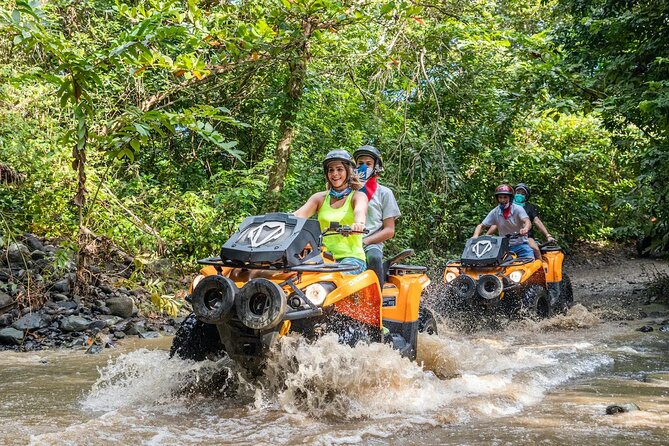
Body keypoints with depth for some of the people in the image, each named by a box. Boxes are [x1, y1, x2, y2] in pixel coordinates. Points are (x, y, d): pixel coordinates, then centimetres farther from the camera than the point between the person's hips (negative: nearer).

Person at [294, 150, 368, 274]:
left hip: (351, 257, -3)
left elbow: (360, 211, -17)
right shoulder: (320, 198, 17)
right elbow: (299, 214, 0)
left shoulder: (358, 196, 7)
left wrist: (359, 223, -42)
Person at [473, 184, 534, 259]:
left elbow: (527, 222, -25)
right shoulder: (494, 213, 0)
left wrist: (525, 229, -49)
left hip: (520, 244, -2)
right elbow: (481, 226, 2)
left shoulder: (518, 209, -8)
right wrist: (475, 236, -20)